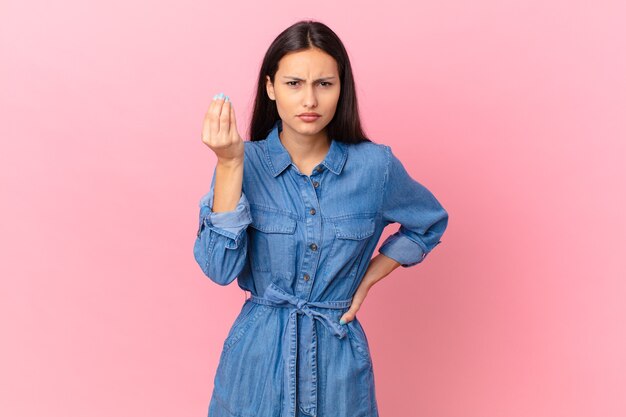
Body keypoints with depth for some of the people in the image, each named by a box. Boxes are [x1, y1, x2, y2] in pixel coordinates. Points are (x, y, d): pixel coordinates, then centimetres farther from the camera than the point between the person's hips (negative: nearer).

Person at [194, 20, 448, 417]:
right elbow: (220, 268, -19)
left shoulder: (375, 166, -9)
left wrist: (368, 278, 0)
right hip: (259, 353, 0)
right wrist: (229, 164, -25)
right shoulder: (247, 162, -9)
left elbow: (430, 224, 9)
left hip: (339, 355, 0)